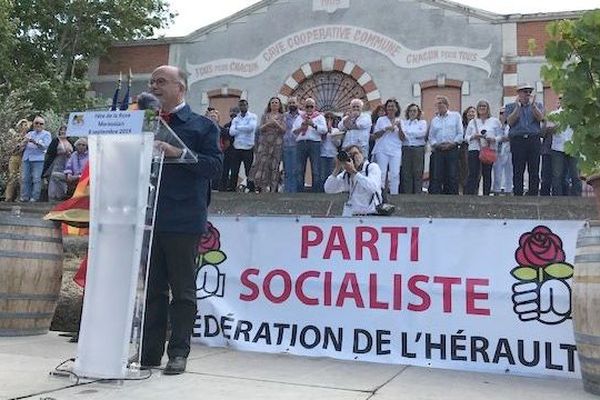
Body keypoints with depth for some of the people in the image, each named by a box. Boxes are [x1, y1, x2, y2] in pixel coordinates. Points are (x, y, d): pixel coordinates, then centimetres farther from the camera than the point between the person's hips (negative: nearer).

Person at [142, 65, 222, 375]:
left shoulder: (202, 125, 3)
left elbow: (215, 166, -9)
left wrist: (179, 153, -19)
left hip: (183, 221, -5)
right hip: (149, 218, 5)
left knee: (182, 289, 2)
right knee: (152, 289, 10)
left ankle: (178, 352, 12)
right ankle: (150, 351, 19)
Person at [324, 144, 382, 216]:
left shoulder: (372, 167, -1)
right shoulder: (346, 174, 12)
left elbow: (373, 187, -20)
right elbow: (328, 189, 4)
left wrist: (354, 172, -20)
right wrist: (337, 168, -4)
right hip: (350, 215, 4)